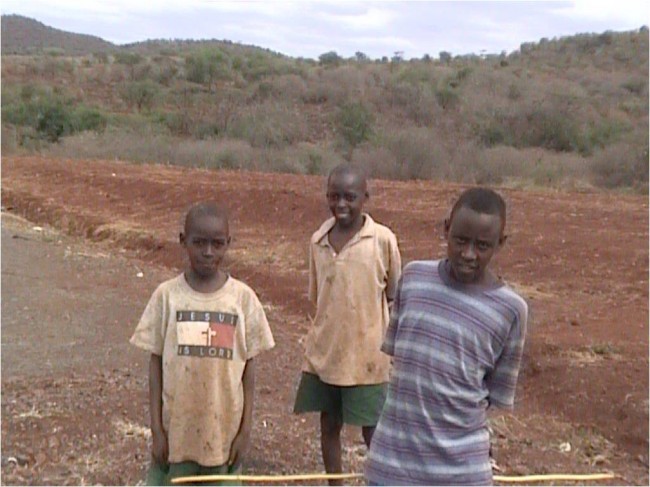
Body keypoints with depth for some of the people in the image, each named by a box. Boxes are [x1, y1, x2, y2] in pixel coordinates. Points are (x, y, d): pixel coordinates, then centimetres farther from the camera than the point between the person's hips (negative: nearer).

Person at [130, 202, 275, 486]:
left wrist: (245, 428, -1)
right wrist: (156, 428, -3)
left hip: (224, 430, 0)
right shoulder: (167, 295, -7)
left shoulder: (243, 298, -6)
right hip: (176, 429, 0)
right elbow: (156, 363, -2)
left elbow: (249, 365, -1)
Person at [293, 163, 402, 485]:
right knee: (329, 425, 16)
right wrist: (326, 336, 12)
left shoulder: (383, 239, -11)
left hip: (367, 355, -4)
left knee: (373, 431, 8)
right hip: (323, 353, 4)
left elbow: (394, 296, -2)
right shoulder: (318, 240, 0)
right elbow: (317, 297, 10)